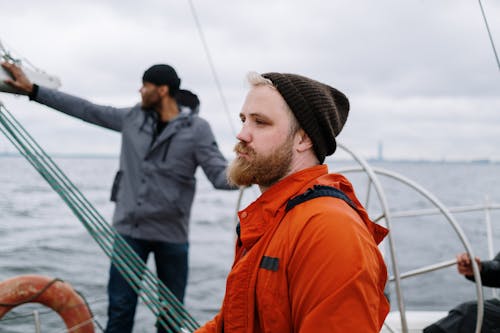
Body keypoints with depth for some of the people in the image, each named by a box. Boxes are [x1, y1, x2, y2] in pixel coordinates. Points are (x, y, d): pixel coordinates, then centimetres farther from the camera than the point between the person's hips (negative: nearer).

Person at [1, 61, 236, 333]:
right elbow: (85, 109, 9)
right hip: (130, 230, 3)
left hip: (171, 234, -3)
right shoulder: (133, 118, 5)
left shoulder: (196, 129, -8)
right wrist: (32, 89, 9)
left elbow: (220, 174, -13)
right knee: (120, 308, 6)